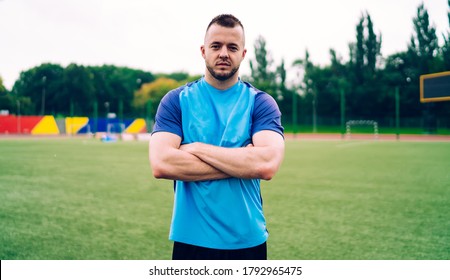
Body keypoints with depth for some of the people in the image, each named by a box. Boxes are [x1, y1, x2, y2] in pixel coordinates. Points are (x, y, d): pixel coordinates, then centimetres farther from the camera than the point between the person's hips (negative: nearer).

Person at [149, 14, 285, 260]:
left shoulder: (261, 103, -3)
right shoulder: (176, 100, -2)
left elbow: (267, 165, -19)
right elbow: (161, 164, -17)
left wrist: (196, 148, -16)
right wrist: (241, 163, -17)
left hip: (248, 240, 1)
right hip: (191, 239, 0)